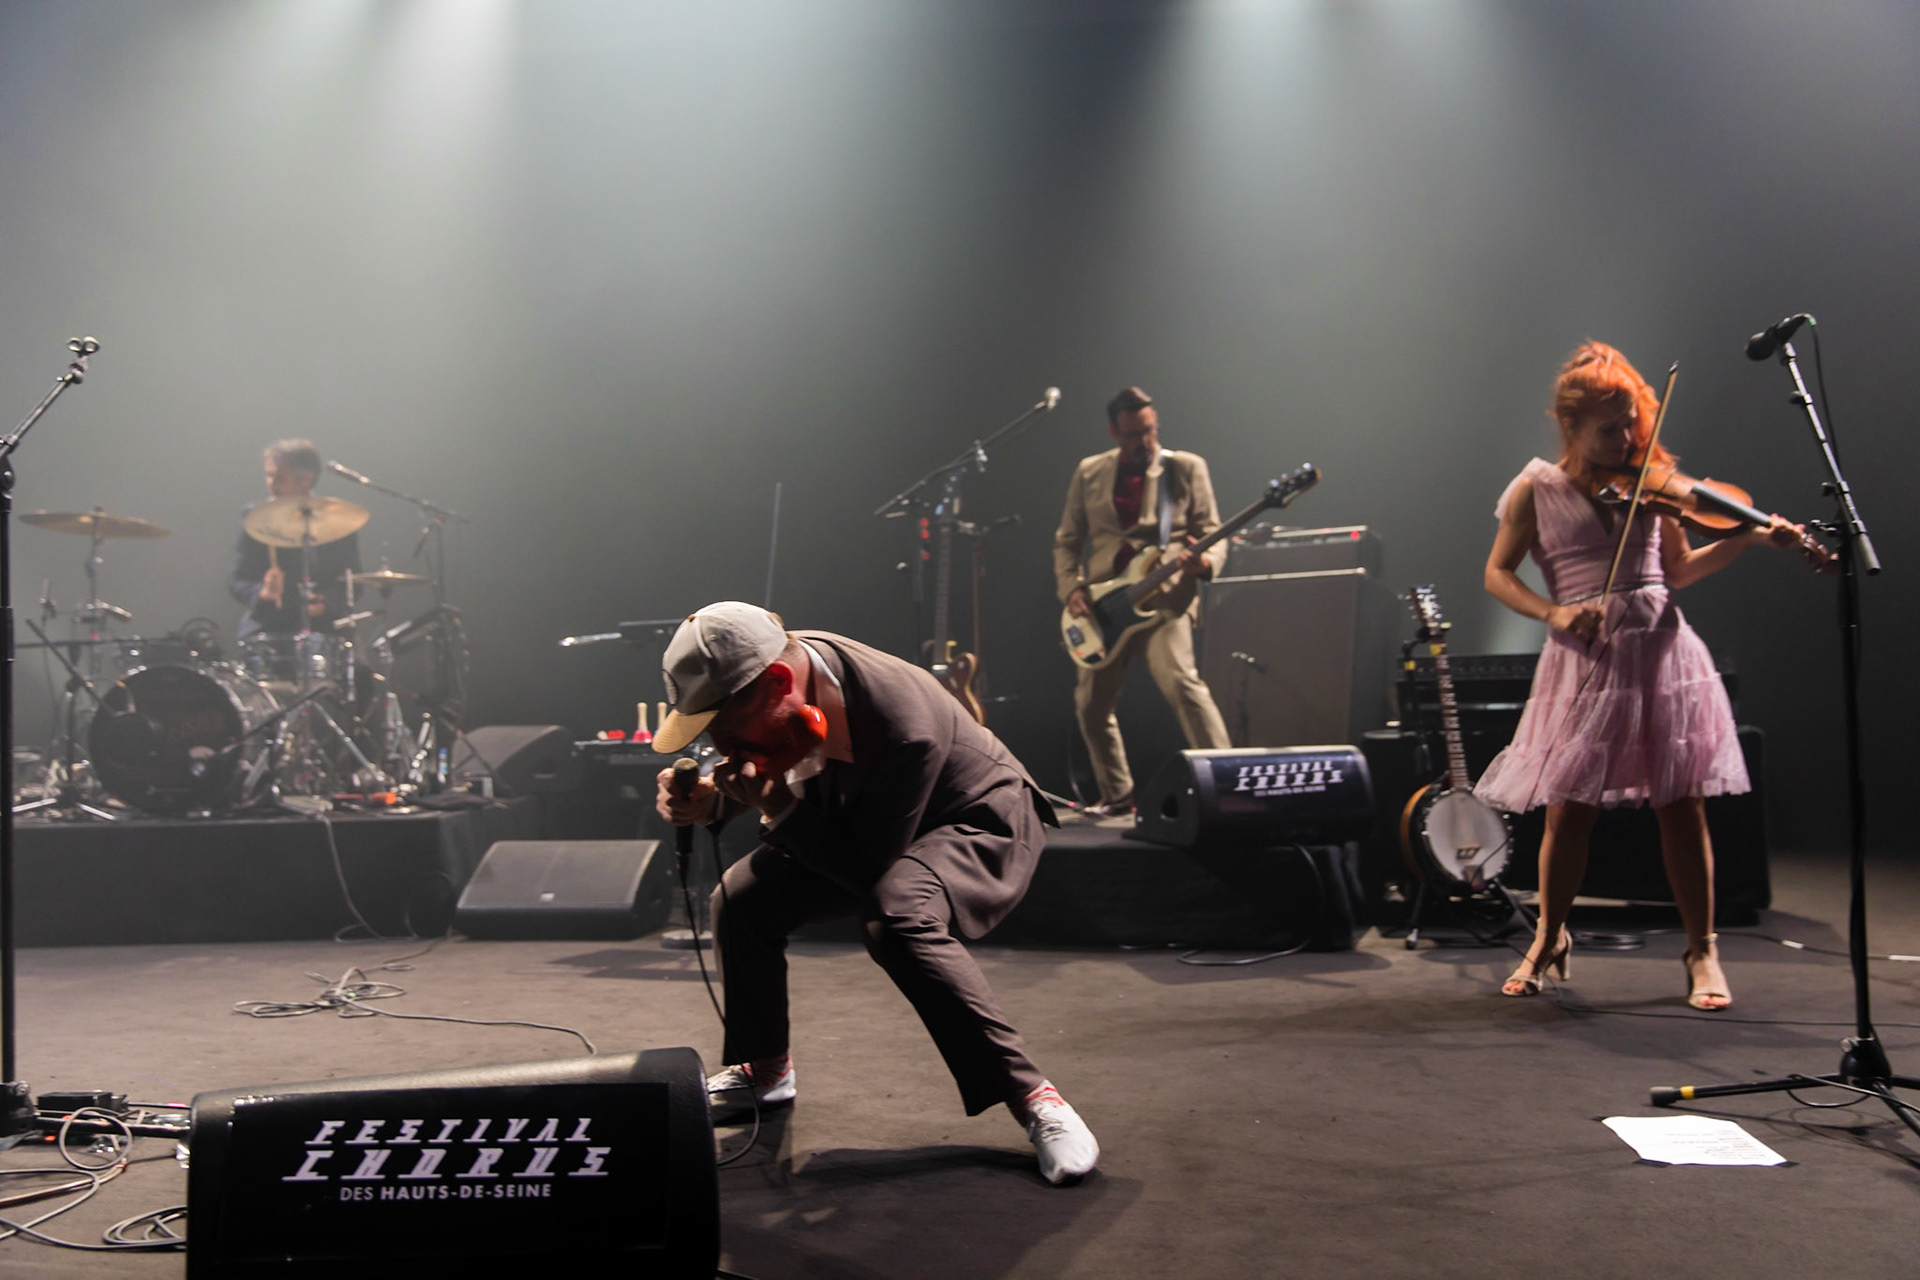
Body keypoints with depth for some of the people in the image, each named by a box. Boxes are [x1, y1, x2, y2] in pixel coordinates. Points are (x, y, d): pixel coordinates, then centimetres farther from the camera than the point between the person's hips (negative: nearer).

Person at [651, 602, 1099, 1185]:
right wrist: (708, 800, -19)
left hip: (981, 825, -8)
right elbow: (756, 773, 3)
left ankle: (1030, 1096, -27)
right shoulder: (786, 662, -17)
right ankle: (764, 1069, 22)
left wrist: (779, 809, -36)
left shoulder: (900, 727, -39)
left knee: (897, 918, -37)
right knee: (741, 897, -2)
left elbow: (870, 869, -29)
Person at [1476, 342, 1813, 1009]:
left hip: (1662, 654, 2)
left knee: (1682, 806, 3)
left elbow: (1678, 569, 14)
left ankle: (1702, 951, 19)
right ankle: (1549, 940, 24)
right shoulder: (1536, 489, 2)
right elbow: (1498, 574, 2)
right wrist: (1552, 611, -14)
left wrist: (1750, 536, 1)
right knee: (1567, 812, 1)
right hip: (1585, 662, -2)